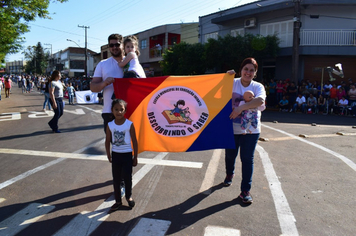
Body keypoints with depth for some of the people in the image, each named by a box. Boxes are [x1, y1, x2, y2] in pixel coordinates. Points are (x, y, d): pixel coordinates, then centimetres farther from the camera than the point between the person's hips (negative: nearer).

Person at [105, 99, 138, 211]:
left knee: (127, 177, 6)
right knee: (116, 179, 10)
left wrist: (135, 157, -3)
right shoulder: (110, 125, -4)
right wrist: (109, 155, 4)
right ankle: (118, 200, 25)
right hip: (115, 155, 3)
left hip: (127, 154, -2)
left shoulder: (129, 124, -11)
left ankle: (129, 196, 32)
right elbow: (107, 141, 6)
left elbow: (134, 142, -5)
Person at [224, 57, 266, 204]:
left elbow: (260, 100, -21)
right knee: (230, 155, 17)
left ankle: (245, 191, 11)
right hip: (232, 127, 1)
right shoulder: (232, 83, 1)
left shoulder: (258, 86, -1)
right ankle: (229, 175, 48)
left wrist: (241, 107, -30)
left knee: (247, 159, -1)